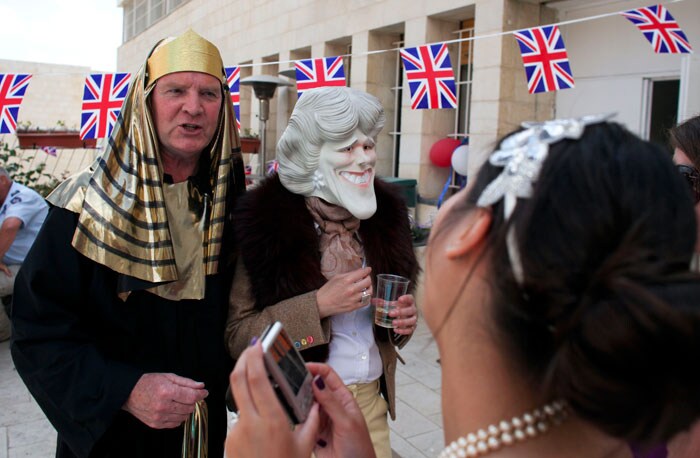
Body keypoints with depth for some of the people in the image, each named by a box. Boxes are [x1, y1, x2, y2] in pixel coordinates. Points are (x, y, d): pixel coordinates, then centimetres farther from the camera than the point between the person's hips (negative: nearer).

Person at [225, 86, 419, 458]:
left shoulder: (385, 211, -2)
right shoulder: (266, 220, -16)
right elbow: (237, 336, -16)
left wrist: (403, 319, -9)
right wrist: (317, 306, -27)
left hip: (372, 399, 5)